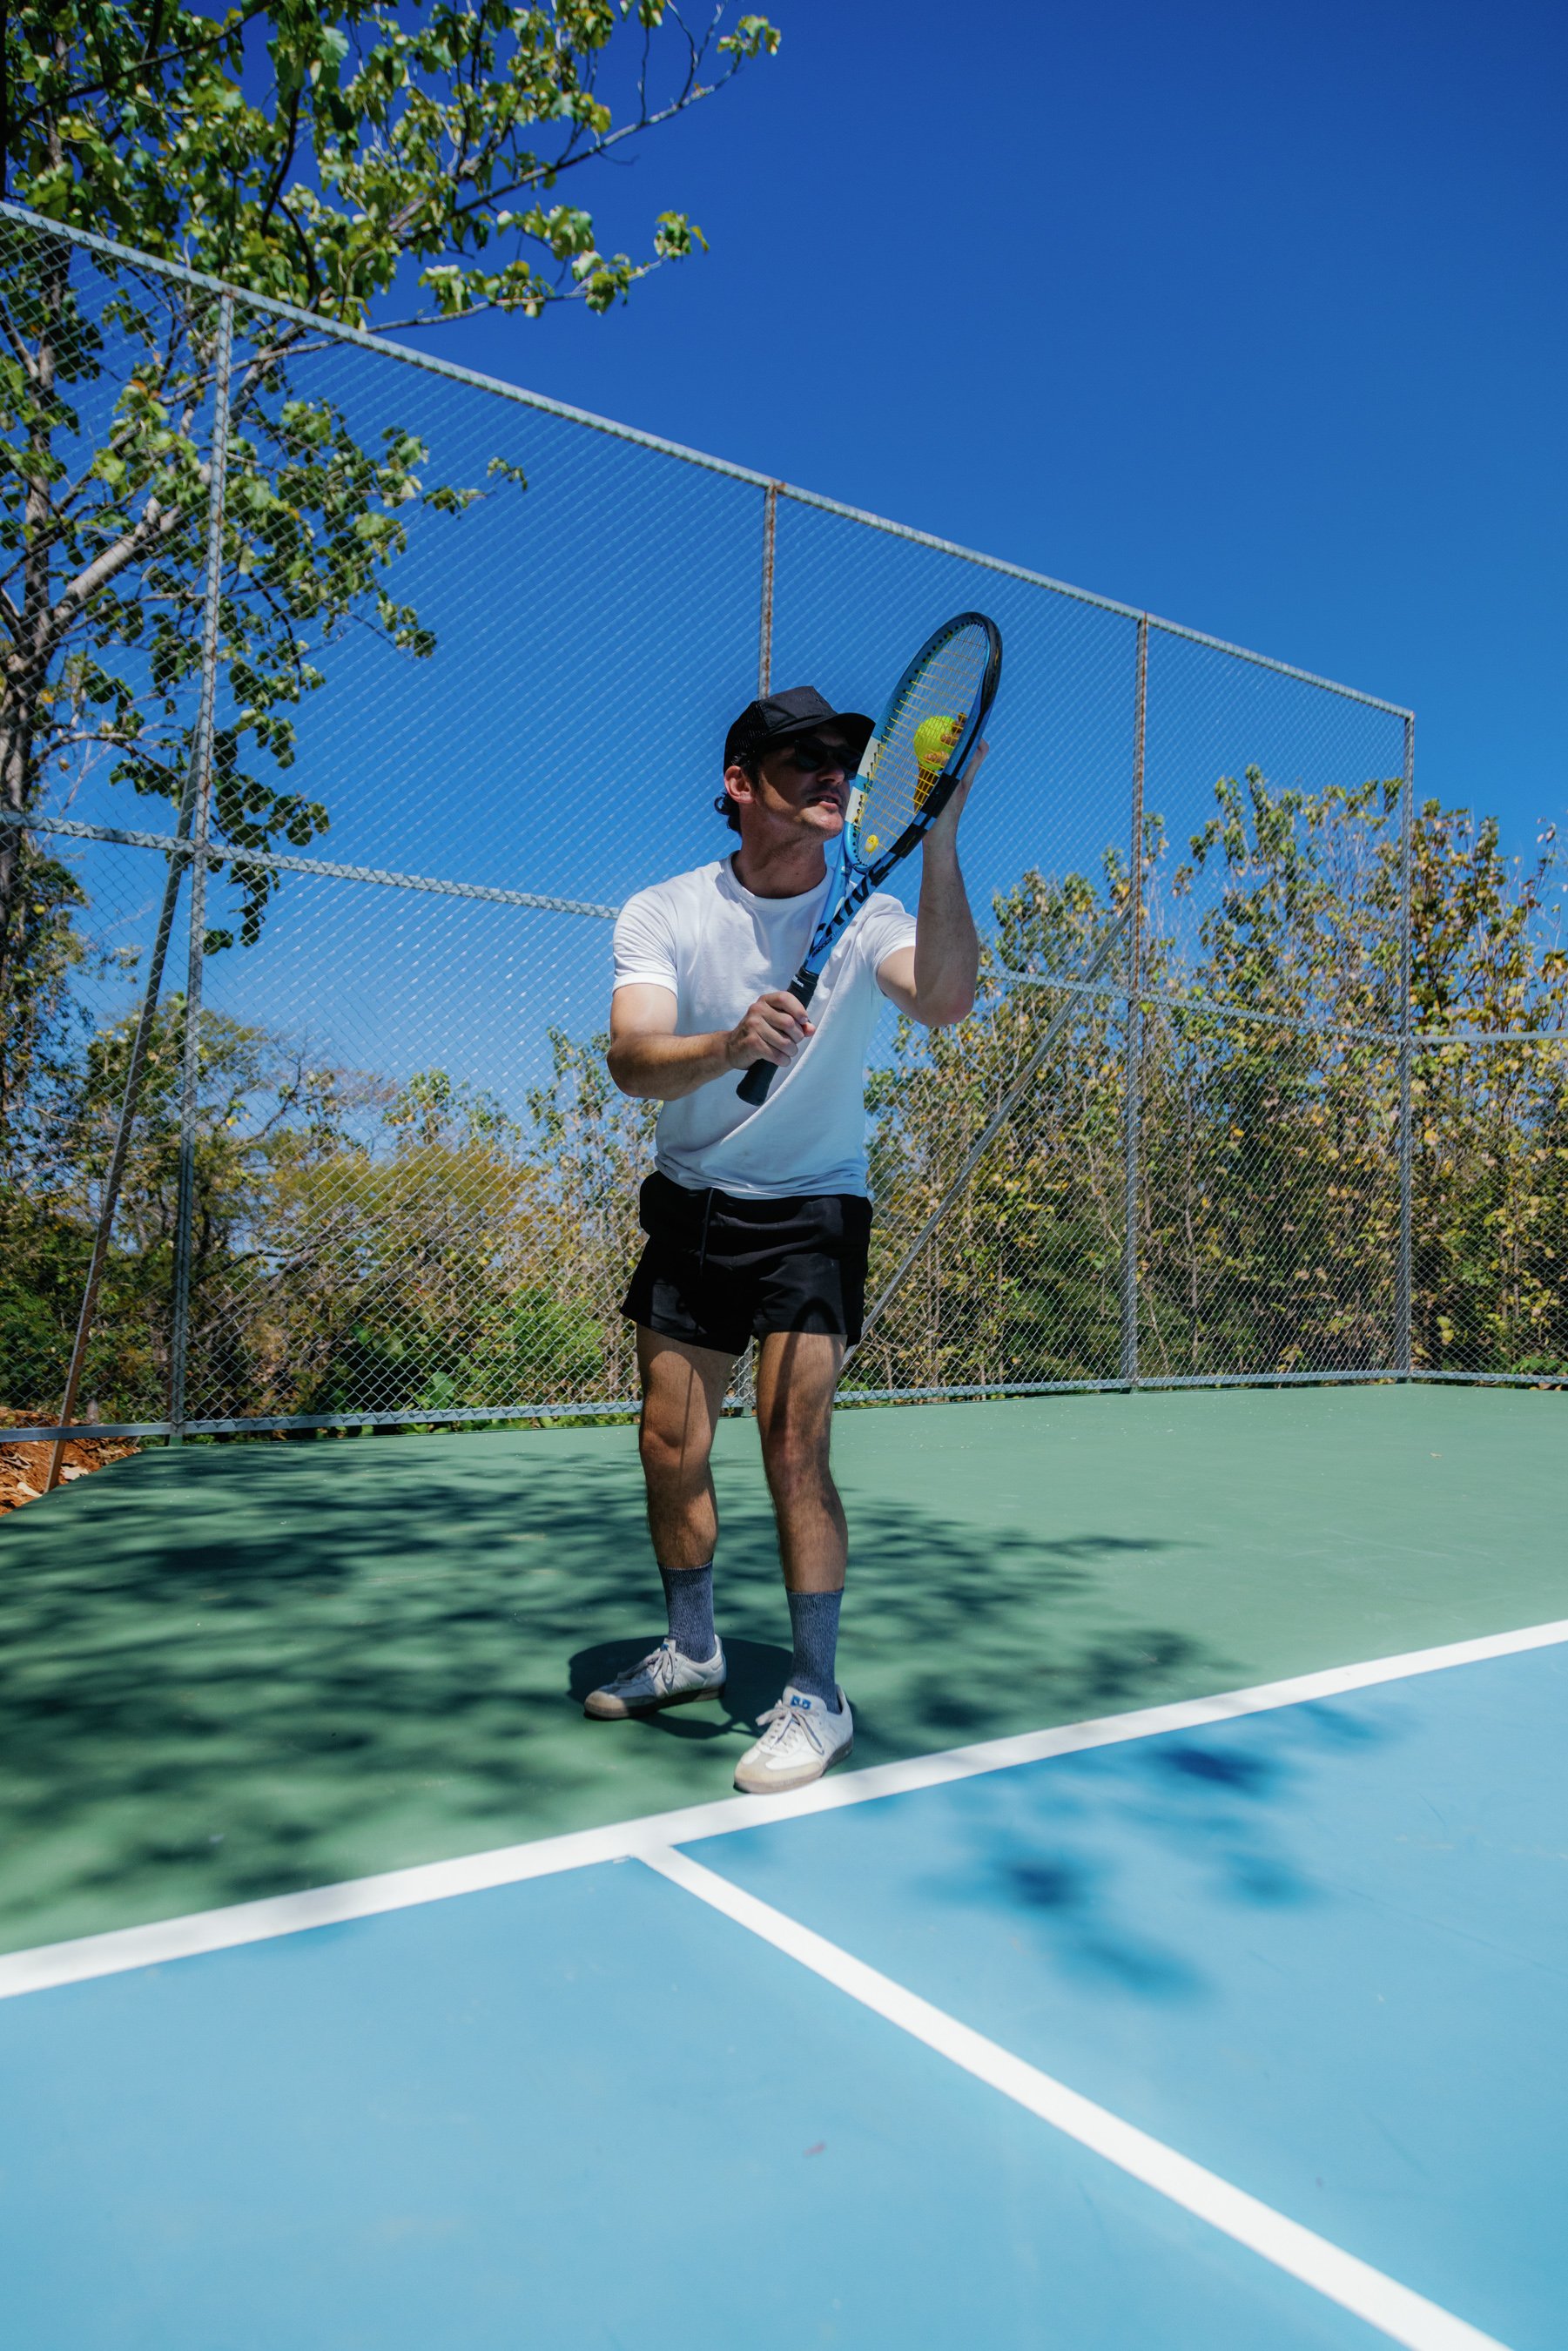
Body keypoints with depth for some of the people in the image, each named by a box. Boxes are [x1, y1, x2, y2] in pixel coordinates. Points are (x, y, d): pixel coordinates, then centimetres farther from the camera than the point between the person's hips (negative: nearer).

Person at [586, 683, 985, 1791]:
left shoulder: (868, 917, -10)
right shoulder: (663, 914, -8)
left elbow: (944, 1000, -32)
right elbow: (634, 1062, -25)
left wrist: (939, 838, -42)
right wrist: (730, 1045, -45)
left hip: (812, 1212, -2)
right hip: (691, 1207, 3)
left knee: (794, 1452, -11)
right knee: (671, 1451, 8)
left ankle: (815, 1699, 6)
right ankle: (693, 1649, 32)